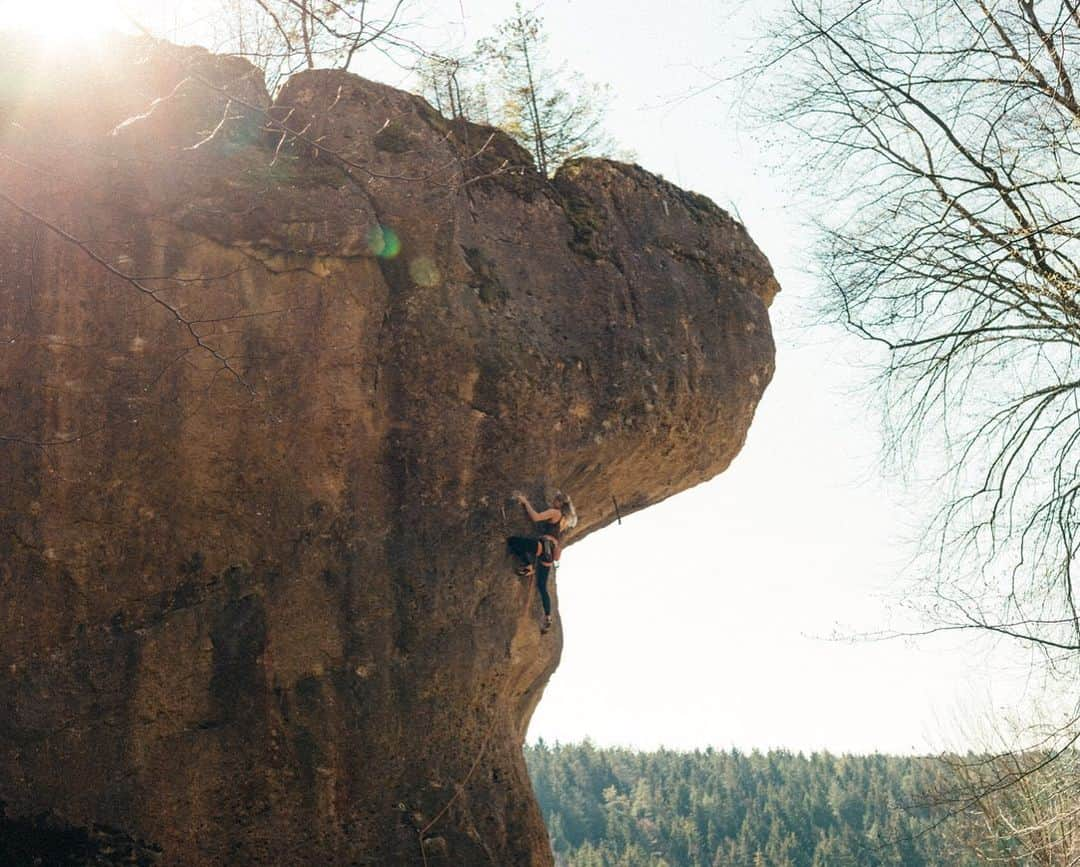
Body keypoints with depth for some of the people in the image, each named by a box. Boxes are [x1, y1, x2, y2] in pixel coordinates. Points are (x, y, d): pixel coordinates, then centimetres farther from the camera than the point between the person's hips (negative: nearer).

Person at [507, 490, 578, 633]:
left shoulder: (554, 512, -1)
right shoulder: (564, 518, 24)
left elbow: (535, 517, -14)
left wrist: (525, 502, -5)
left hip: (544, 544, -9)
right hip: (551, 552, 9)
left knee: (512, 541, -13)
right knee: (542, 586, 12)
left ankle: (528, 566, -14)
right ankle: (547, 618, 8)